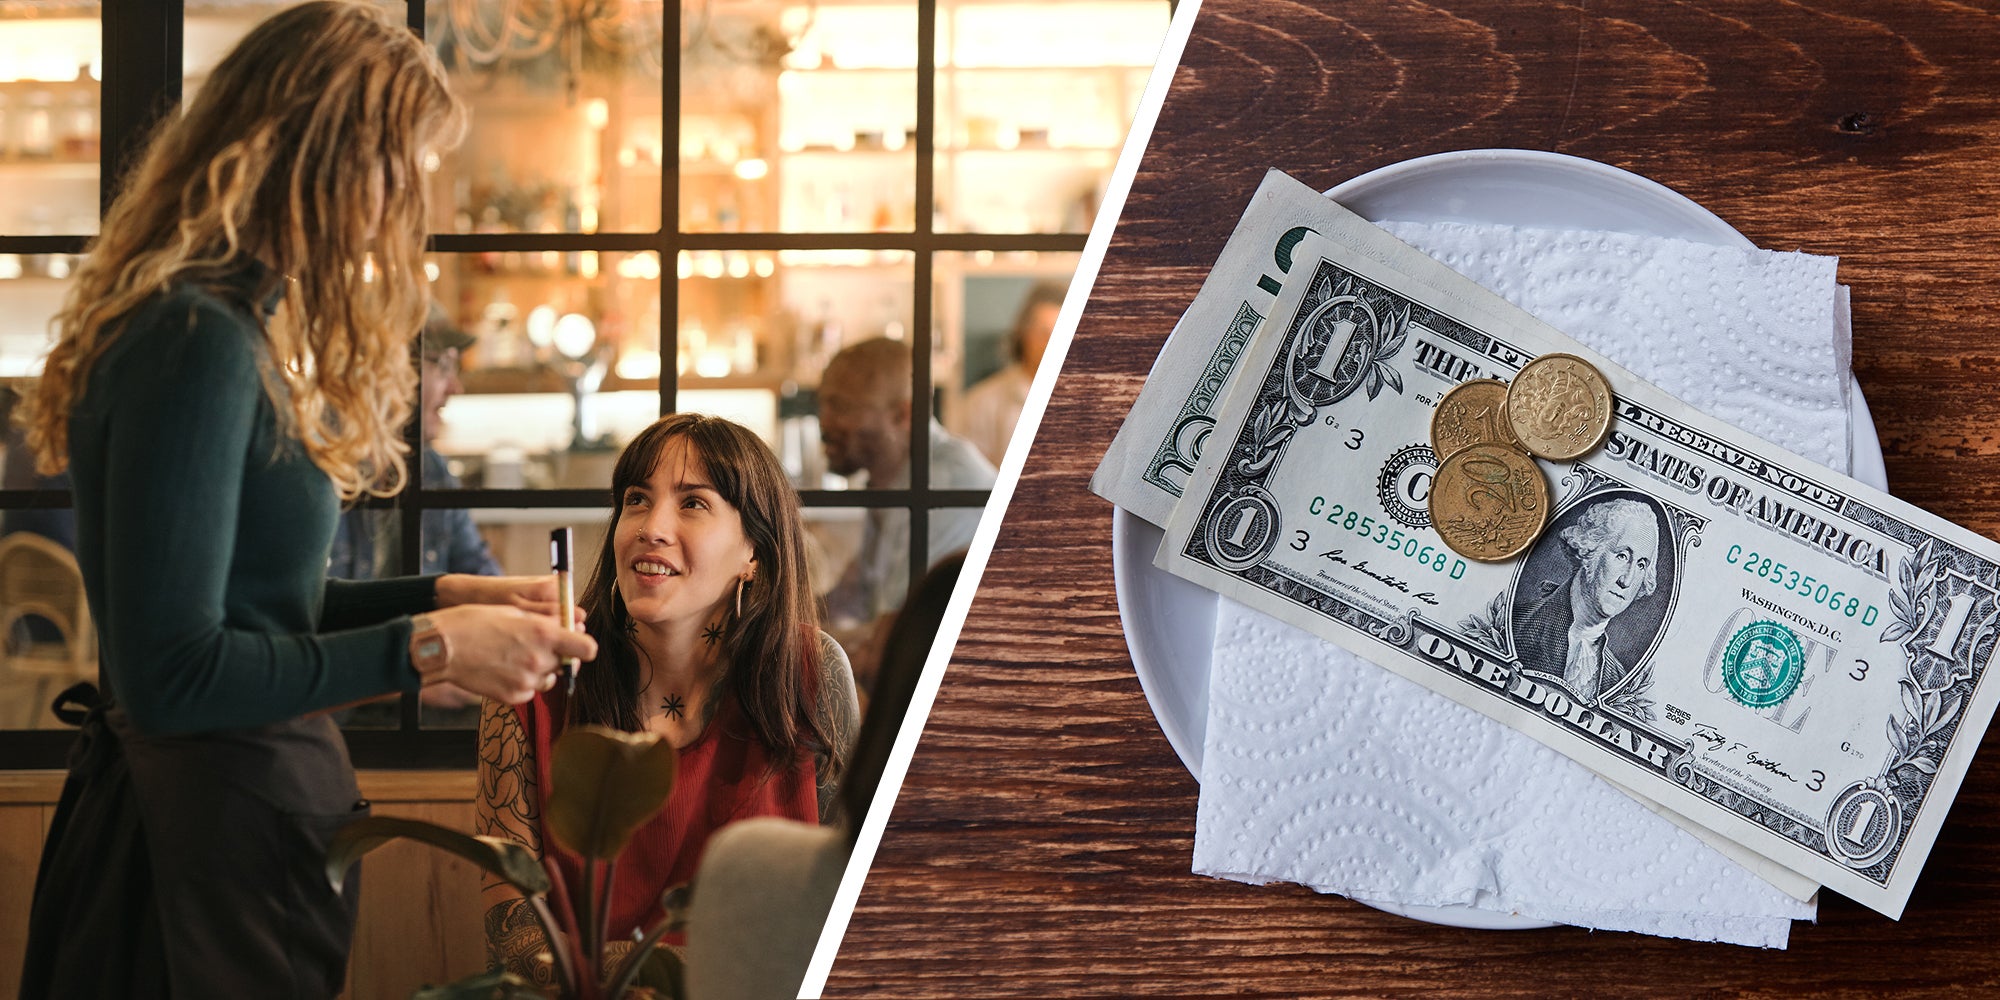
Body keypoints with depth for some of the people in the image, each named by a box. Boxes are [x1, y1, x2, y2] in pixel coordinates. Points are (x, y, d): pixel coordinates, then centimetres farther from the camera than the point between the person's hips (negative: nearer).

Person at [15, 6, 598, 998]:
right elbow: (171, 672, -22)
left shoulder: (234, 327, 13)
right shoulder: (199, 344, -19)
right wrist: (429, 649, -18)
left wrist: (442, 595, 11)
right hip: (214, 834, -10)